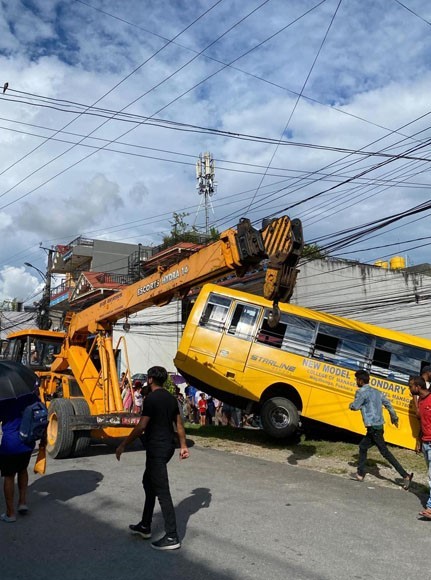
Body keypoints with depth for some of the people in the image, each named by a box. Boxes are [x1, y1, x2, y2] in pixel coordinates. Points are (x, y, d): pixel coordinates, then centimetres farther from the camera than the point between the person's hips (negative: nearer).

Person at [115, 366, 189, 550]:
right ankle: (145, 526, 31)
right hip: (168, 447, 9)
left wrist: (123, 445, -13)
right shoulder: (171, 398, 9)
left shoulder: (151, 398, -16)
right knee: (148, 482, 22)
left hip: (157, 449, -9)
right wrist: (183, 445, 20)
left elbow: (141, 427, -19)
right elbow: (179, 424, 13)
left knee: (162, 491, -5)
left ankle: (172, 537, -2)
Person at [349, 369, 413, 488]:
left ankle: (405, 476, -6)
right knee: (363, 446, 18)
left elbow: (355, 407, -13)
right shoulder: (376, 392, 13)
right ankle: (360, 474, 24)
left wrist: (350, 405, 10)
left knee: (385, 452, -5)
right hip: (378, 426, 9)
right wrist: (394, 417, 31)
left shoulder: (362, 392, -11)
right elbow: (388, 404, 18)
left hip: (373, 427, -9)